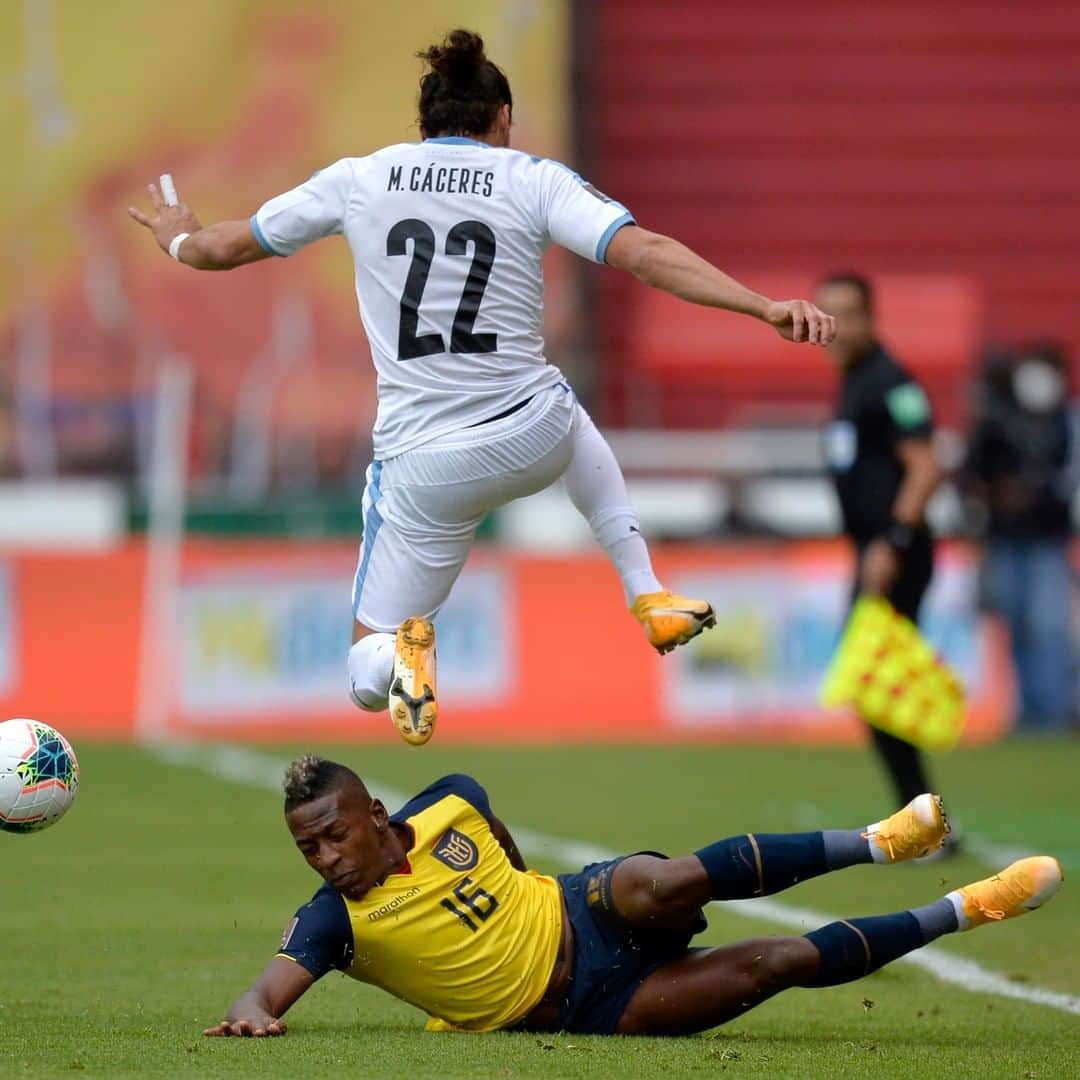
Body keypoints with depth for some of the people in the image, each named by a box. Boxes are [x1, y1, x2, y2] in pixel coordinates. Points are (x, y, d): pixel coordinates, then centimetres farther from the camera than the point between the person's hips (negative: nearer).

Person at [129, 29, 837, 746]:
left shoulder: (359, 180, 2)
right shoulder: (534, 180, -2)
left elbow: (224, 248, 14)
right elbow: (647, 254, -15)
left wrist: (178, 238, 36)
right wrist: (768, 307, -16)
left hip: (424, 467, -1)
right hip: (534, 436, 1)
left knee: (369, 680, 13)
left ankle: (404, 653, -23)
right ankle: (649, 599, 31)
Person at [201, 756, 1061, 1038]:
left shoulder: (449, 808, -3)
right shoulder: (334, 921, -14)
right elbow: (268, 993, -26)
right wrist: (252, 1018, -48)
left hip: (585, 914, 2)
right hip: (586, 1012, -2)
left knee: (663, 884, -36)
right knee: (771, 964, -19)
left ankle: (879, 841, -20)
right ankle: (961, 912, -6)